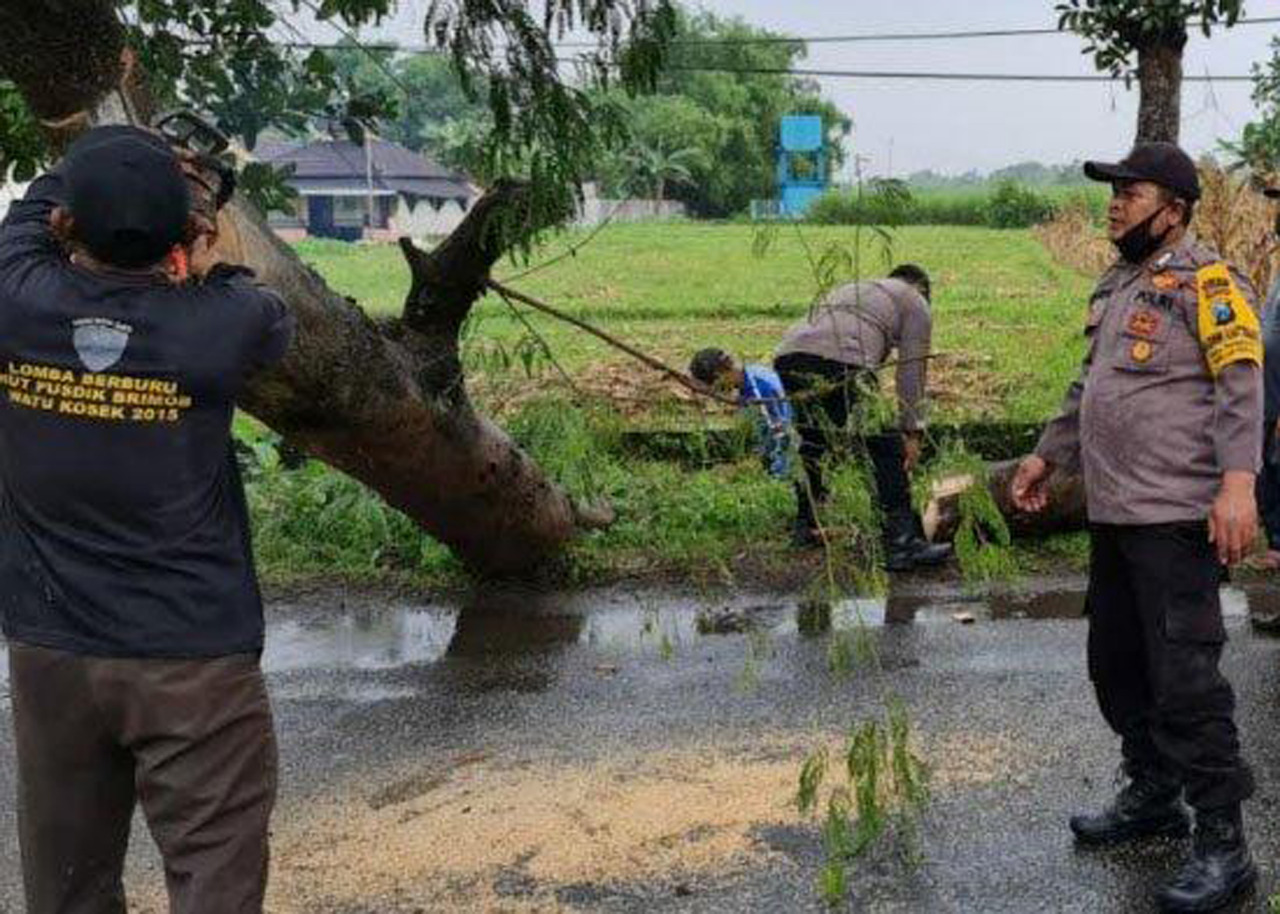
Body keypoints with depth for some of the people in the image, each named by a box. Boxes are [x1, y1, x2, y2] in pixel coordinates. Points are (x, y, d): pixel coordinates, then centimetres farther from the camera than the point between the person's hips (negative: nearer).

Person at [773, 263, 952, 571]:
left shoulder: (850, 290, 42)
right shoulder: (914, 303, 24)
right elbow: (912, 371, 13)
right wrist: (912, 431, 15)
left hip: (788, 357, 7)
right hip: (840, 363, -7)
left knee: (812, 442, 28)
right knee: (887, 451, 3)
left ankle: (805, 527, 35)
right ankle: (902, 544, 0)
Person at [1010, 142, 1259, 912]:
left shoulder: (1204, 280, -8)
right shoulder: (1118, 286, 18)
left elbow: (1241, 385, -18)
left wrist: (1237, 480, -28)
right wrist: (1050, 455, 29)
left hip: (1176, 517, -9)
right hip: (1113, 513, 9)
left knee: (1184, 678, -8)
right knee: (1116, 664, 17)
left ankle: (1223, 844, 2)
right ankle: (1153, 797, 33)